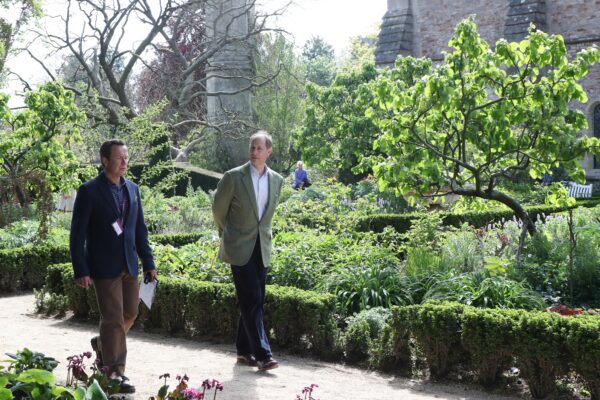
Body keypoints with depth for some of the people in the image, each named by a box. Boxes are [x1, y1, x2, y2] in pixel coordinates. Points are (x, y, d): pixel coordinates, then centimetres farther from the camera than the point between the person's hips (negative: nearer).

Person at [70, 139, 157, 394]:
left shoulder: (132, 189, 9)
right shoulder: (89, 191, -8)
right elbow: (77, 234, -8)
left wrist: (148, 262, 9)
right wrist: (81, 270, -13)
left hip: (129, 265, 6)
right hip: (104, 267, -6)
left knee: (130, 314, 12)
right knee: (113, 318, -3)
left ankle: (102, 344, 38)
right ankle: (115, 372, 8)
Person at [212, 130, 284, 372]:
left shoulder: (276, 180, 6)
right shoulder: (233, 177, -7)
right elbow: (218, 209, 4)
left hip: (262, 247, 5)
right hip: (240, 248, -5)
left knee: (253, 301, 9)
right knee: (251, 300, -10)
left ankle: (244, 351, 20)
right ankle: (262, 354, -11)